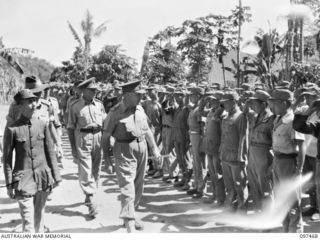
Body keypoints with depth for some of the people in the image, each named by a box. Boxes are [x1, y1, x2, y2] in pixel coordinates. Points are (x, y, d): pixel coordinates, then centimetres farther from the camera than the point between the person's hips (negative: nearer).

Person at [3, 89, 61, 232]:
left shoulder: (42, 125, 2)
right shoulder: (12, 129, -7)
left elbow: (50, 152, 7)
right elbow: (7, 159, -2)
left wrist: (56, 176, 7)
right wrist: (9, 184, -3)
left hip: (43, 177, 3)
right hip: (23, 179, -3)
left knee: (39, 215, 15)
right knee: (28, 220, -4)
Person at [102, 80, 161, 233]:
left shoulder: (140, 109, 7)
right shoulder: (115, 113, -11)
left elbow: (147, 130, 17)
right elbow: (106, 135, -5)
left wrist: (154, 147, 16)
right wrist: (105, 155, -2)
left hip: (142, 149, 7)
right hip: (124, 152, -6)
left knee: (138, 187, 14)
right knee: (127, 188, -10)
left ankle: (131, 215, 32)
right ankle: (130, 225, -9)